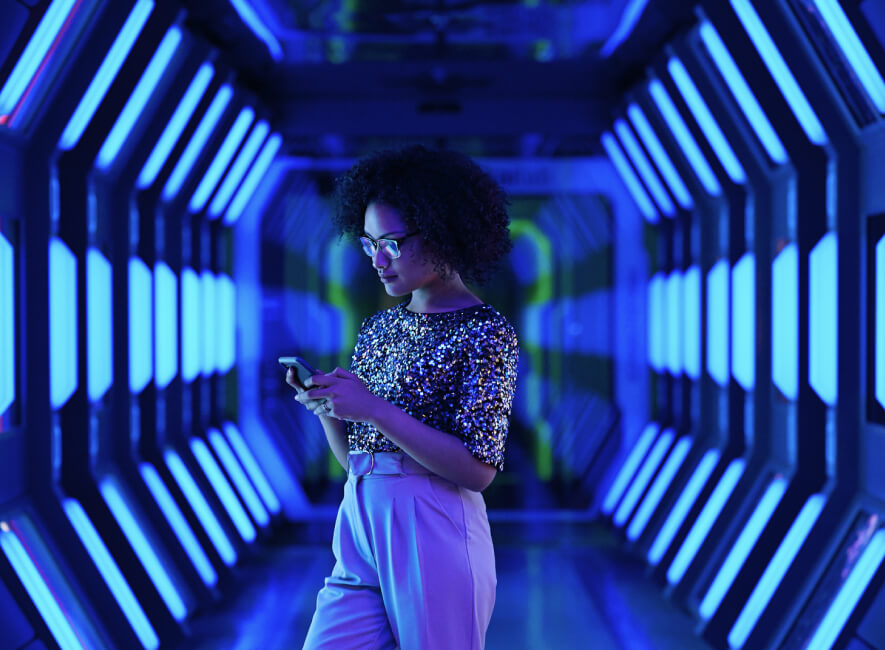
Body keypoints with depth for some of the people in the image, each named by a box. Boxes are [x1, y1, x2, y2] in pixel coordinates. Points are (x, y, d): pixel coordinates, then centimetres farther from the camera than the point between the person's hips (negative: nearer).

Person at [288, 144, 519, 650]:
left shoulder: (486, 332, -8)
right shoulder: (379, 327, 13)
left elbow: (478, 470, -16)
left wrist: (373, 408, -19)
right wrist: (325, 405, -3)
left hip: (434, 537, -6)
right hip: (360, 529, 6)